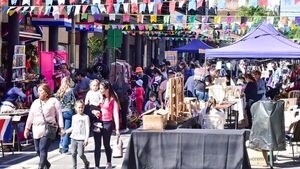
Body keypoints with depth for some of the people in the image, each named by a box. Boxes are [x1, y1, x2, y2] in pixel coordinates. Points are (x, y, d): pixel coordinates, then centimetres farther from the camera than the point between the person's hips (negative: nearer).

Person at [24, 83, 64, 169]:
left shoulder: (54, 101, 4)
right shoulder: (35, 102, 18)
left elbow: (59, 115, 1)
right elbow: (30, 116, 19)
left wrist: (61, 128, -4)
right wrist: (27, 128, 15)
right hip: (36, 130, 6)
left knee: (43, 149, -14)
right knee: (38, 149, 9)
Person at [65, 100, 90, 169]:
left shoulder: (86, 117, -2)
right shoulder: (74, 117, 12)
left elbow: (87, 129, -6)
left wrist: (86, 139, -12)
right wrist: (66, 132, 10)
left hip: (81, 139, -5)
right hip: (74, 138, 5)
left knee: (80, 154, -8)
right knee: (73, 153, 3)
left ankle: (86, 163, 19)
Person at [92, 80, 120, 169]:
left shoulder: (113, 99, -5)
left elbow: (115, 113, -9)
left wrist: (117, 128, -14)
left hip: (107, 123, -3)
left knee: (106, 144, 8)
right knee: (97, 146, 0)